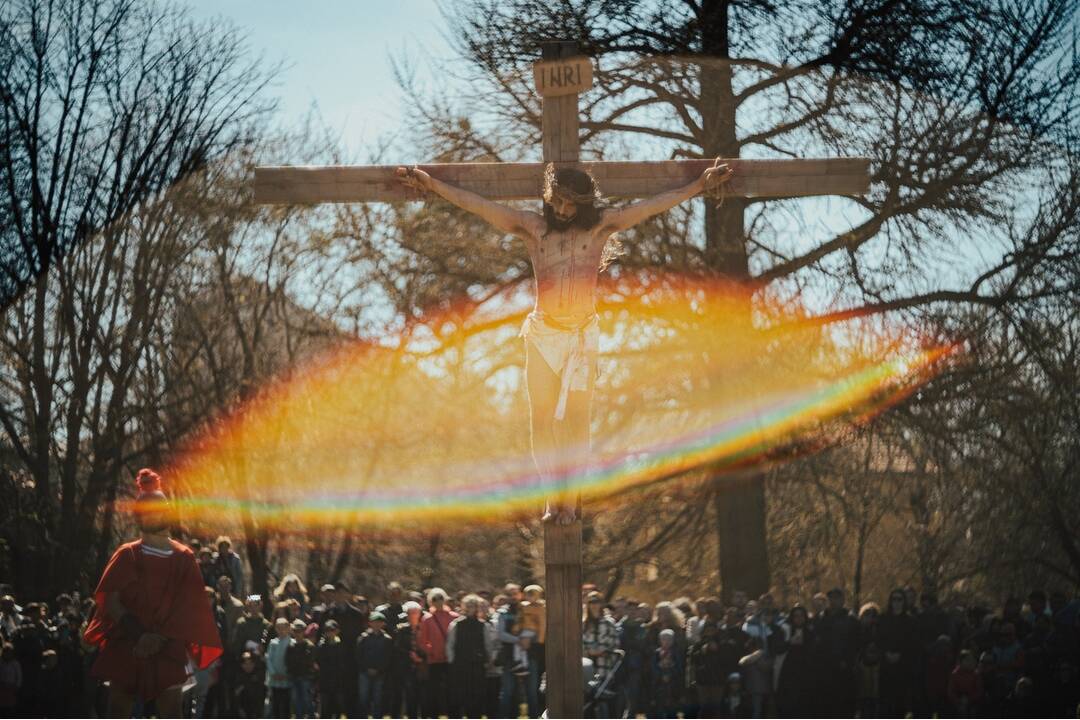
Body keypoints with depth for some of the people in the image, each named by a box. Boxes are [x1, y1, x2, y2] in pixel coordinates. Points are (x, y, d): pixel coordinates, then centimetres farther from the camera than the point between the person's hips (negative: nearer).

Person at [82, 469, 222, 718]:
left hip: (167, 652, -1)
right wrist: (138, 634, -12)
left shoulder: (183, 559, 8)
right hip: (125, 650, 1)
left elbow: (189, 607, 1)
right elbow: (109, 600, 0)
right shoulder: (126, 556, 9)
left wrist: (160, 637, -11)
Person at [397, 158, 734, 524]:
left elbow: (652, 206, 1)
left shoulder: (600, 226, 0)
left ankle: (569, 498, 0)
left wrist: (699, 186, 1)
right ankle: (553, 496, 2)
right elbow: (478, 205, 0)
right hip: (542, 335, 1)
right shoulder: (532, 227, 1)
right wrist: (431, 185, -2)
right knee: (543, 418, -1)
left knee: (576, 419, -3)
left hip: (583, 336, -1)